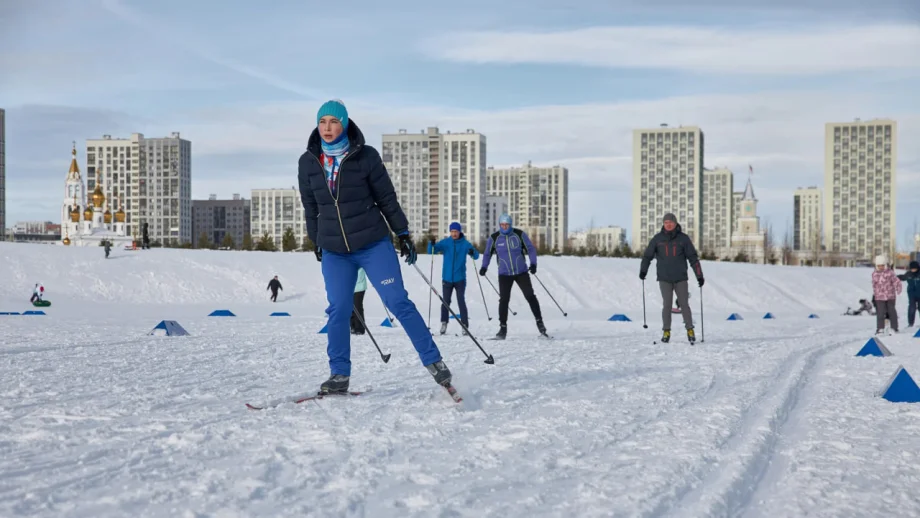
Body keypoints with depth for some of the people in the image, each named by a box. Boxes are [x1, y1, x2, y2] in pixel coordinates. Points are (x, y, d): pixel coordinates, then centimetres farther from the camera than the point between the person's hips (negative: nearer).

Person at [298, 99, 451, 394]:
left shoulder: (365, 156, -7)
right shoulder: (308, 163, 1)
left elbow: (386, 198, 0)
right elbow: (310, 207, 13)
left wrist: (403, 233, 2)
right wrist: (316, 242, 19)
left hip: (373, 244, -2)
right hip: (334, 251, 3)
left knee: (398, 302, -7)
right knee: (338, 311, -1)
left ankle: (433, 361, 2)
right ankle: (339, 375, 12)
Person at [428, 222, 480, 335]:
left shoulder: (465, 244, 0)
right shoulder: (445, 242, 2)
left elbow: (476, 256, -4)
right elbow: (431, 251, -2)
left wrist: (473, 252, -28)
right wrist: (432, 245, -24)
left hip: (460, 278, -1)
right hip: (447, 278, 1)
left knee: (461, 302, -6)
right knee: (445, 302, 4)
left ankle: (465, 325, -2)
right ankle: (444, 323, 18)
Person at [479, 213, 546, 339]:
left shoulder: (520, 234, -4)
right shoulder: (494, 238, -2)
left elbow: (531, 248, 2)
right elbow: (487, 253, 11)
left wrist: (533, 263, -11)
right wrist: (484, 267, -3)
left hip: (521, 272, 0)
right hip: (504, 274, 0)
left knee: (530, 296, -4)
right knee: (503, 299, -5)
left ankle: (539, 322, 7)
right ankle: (503, 327, 3)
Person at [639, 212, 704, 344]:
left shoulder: (683, 238, 0)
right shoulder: (657, 239, 2)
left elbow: (693, 257, 2)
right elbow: (647, 255, 5)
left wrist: (699, 275, -2)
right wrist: (643, 270, -9)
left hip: (681, 278, 0)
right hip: (664, 279, 0)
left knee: (684, 304, 1)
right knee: (667, 305, 0)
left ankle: (690, 330, 12)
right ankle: (666, 331, 10)